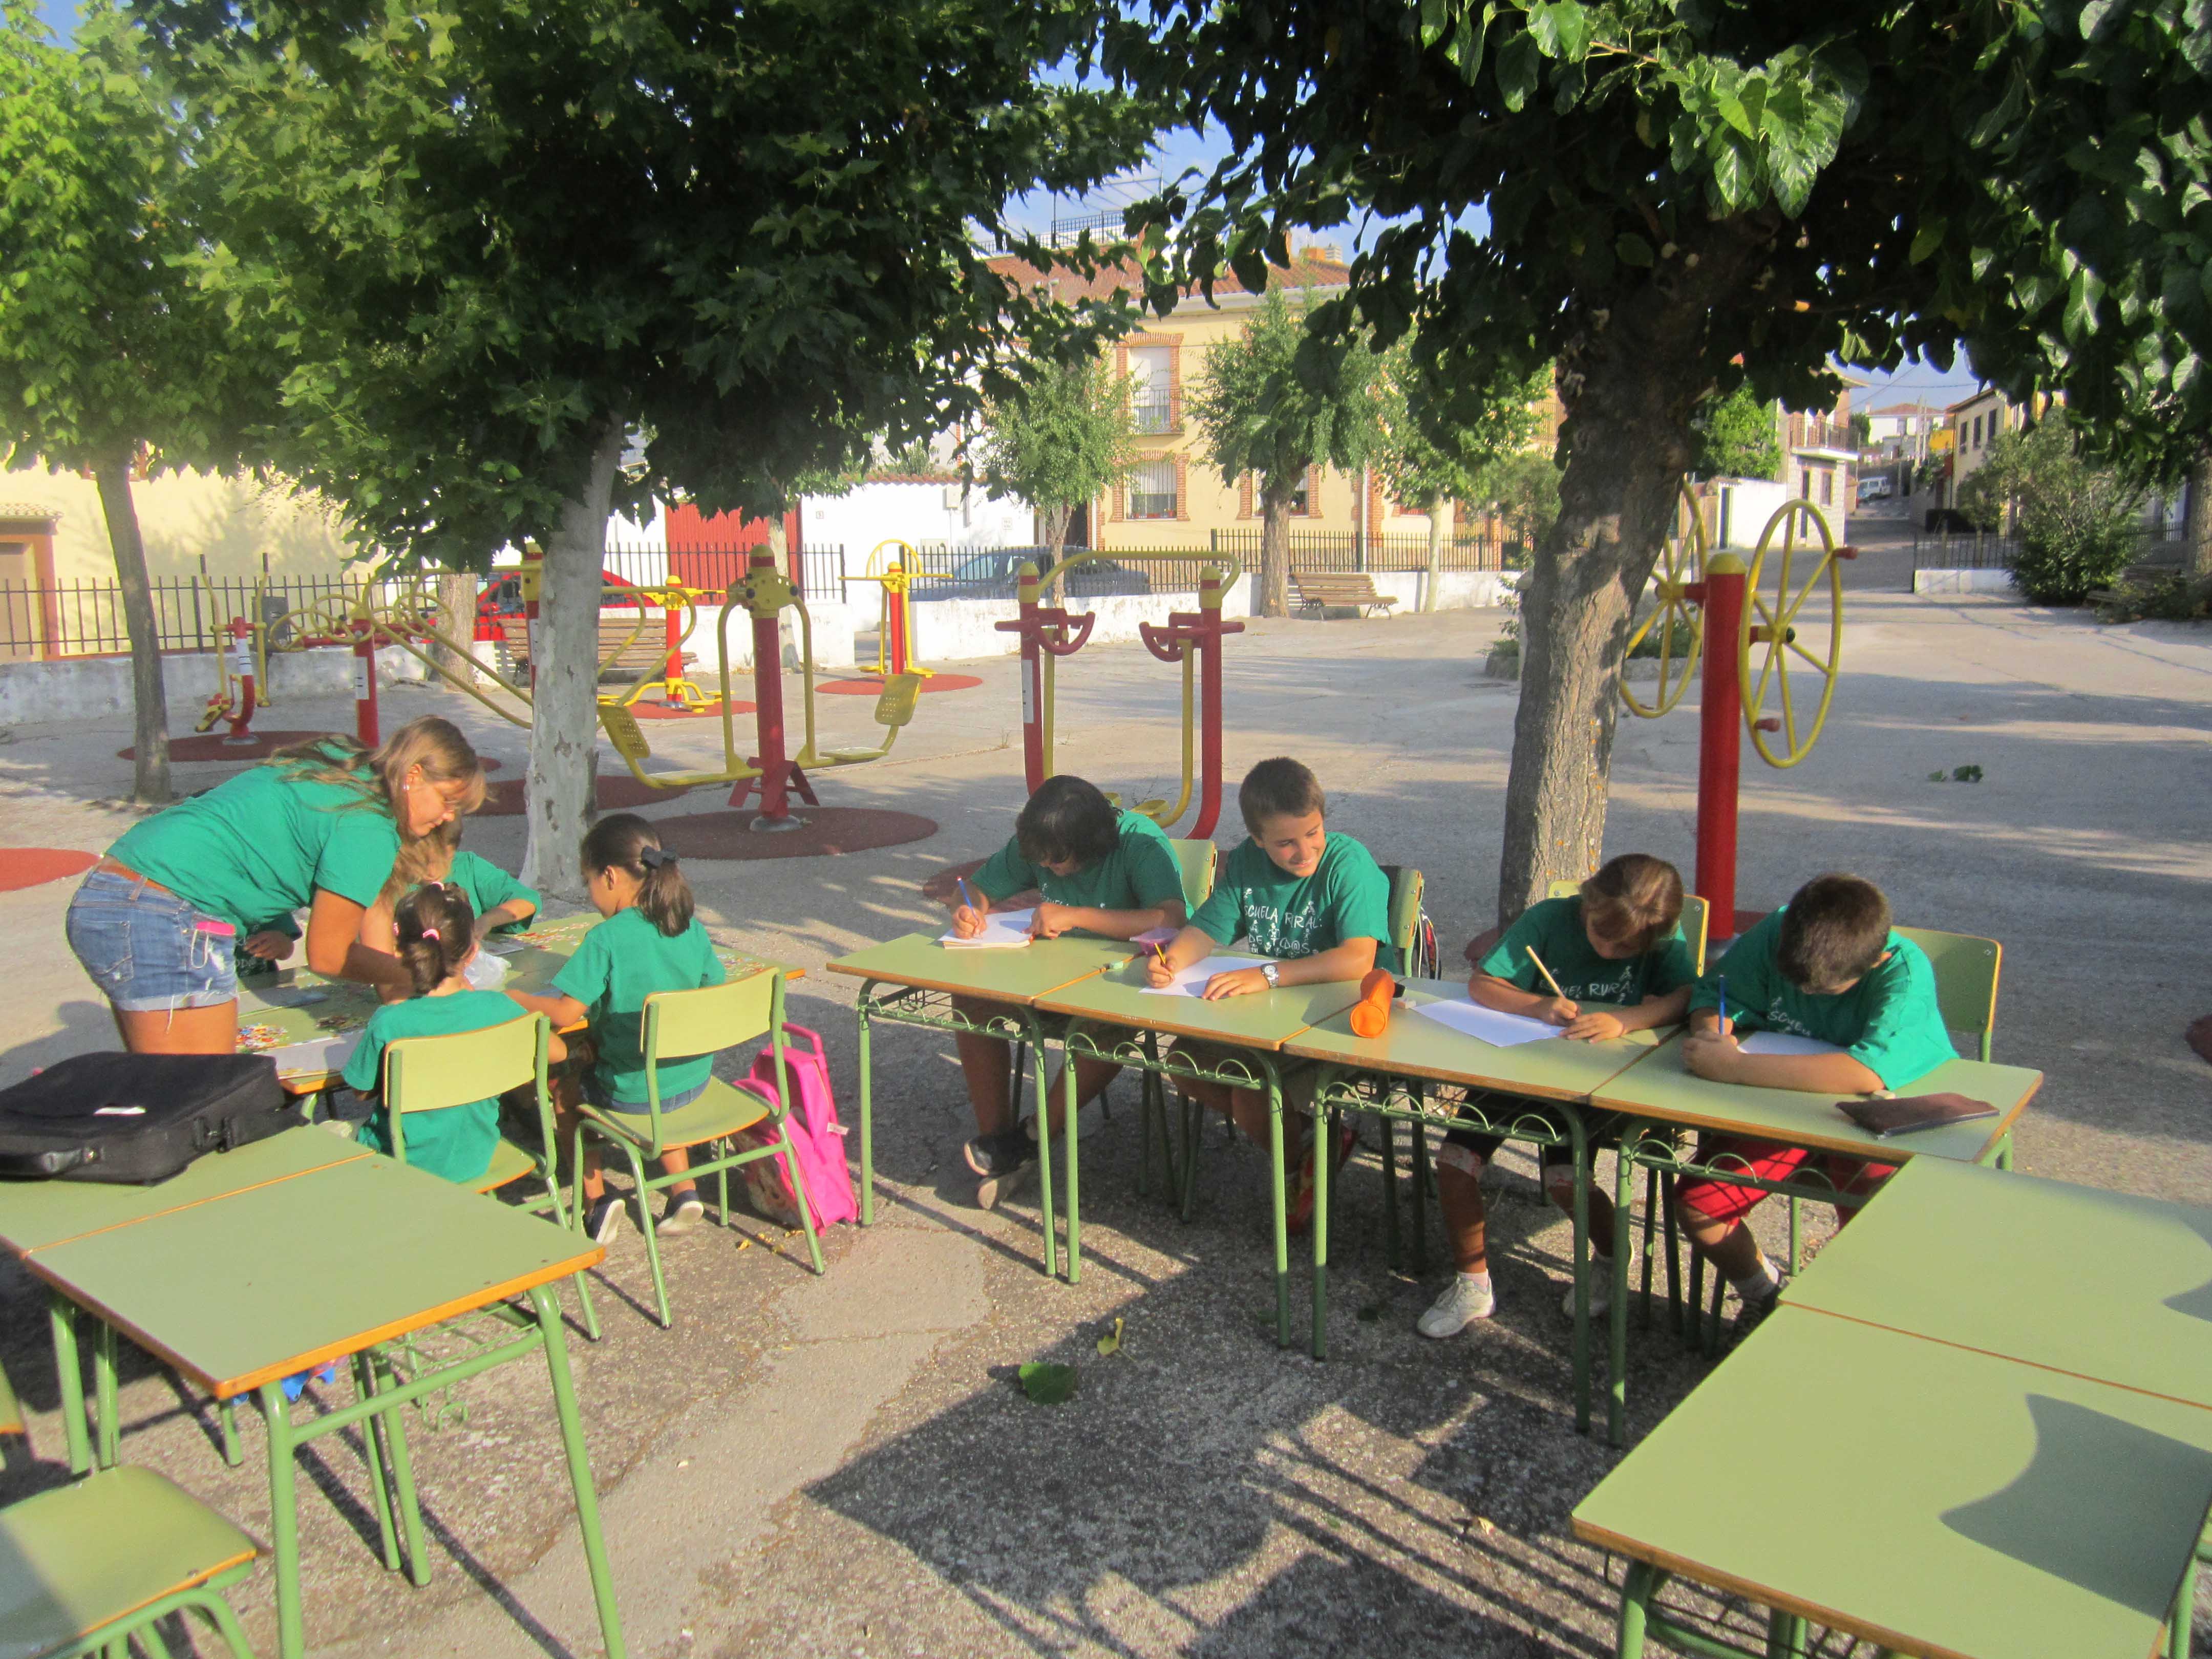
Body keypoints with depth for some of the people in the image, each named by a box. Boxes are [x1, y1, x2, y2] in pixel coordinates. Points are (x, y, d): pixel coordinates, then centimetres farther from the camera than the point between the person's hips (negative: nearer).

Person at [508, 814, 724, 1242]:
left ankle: (596, 1197, 20)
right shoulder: (693, 929, -3)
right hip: (695, 1079, 5)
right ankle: (683, 1190, 25)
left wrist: (514, 997, -4)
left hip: (632, 1093, -5)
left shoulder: (606, 939, -19)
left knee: (562, 1088, 22)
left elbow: (565, 1013, -21)